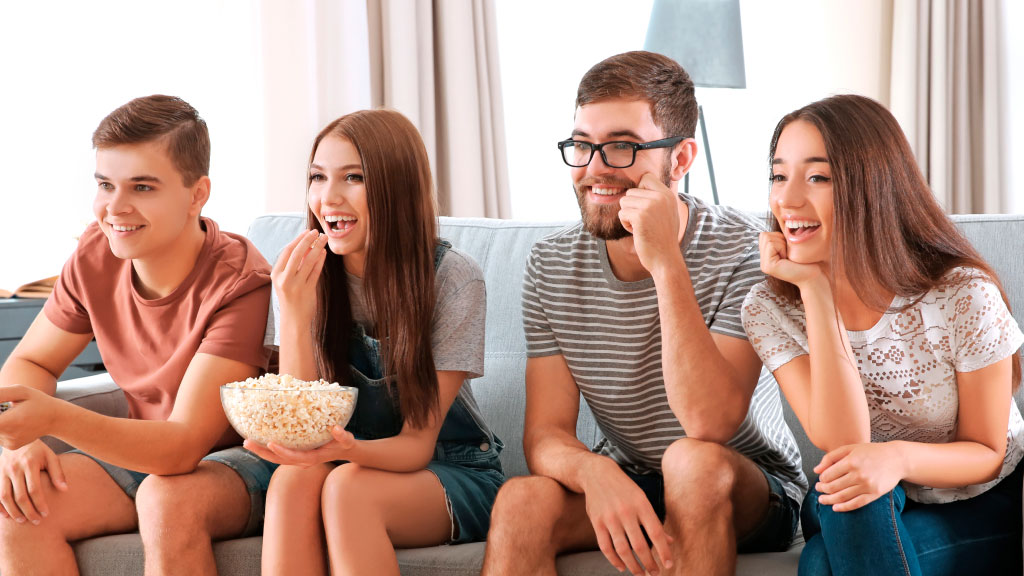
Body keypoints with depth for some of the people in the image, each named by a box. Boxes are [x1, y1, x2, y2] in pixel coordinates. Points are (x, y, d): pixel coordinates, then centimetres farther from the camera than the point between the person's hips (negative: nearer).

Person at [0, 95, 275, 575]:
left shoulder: (239, 282, -24)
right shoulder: (96, 254, -6)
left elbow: (183, 447, -30)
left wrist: (54, 418, -45)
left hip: (241, 459, -5)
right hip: (146, 452, 6)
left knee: (167, 497, -37)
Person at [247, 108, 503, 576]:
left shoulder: (454, 279, -14)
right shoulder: (304, 278, -5)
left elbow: (417, 443, -15)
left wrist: (348, 450, -39)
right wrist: (294, 316, -26)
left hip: (454, 477, -2)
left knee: (349, 486, -33)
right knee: (294, 478, -31)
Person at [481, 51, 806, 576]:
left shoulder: (742, 251, -18)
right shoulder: (551, 267, -4)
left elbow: (709, 424, -30)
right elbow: (545, 435, -8)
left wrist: (665, 264, -35)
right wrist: (595, 473, -33)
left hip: (749, 495, -2)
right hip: (617, 482, 2)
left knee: (693, 460, -35)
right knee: (522, 501, -29)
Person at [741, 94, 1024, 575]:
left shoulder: (964, 296, -18)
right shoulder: (768, 311, -11)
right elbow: (842, 443, -23)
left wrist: (900, 457, -32)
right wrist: (815, 289, -27)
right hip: (861, 522, 2)